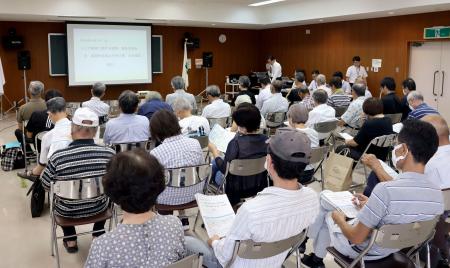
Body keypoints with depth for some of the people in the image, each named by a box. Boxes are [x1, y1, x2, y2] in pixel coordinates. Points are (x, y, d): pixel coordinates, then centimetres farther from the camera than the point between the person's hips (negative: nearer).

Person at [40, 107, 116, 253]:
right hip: (99, 208, 1)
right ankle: (98, 236, 41)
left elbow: (46, 185, -9)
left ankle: (71, 240, 39)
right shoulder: (109, 153, -22)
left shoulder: (58, 157, -27)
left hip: (67, 211, 0)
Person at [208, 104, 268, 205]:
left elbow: (224, 169, -20)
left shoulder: (236, 143, -29)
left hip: (238, 190, -5)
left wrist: (215, 152, -4)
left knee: (214, 163, 21)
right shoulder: (265, 140, -13)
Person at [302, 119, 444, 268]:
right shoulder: (437, 193, -15)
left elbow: (356, 238, -26)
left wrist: (340, 220, -5)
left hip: (363, 250, -6)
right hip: (395, 249, 6)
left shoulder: (385, 189, -36)